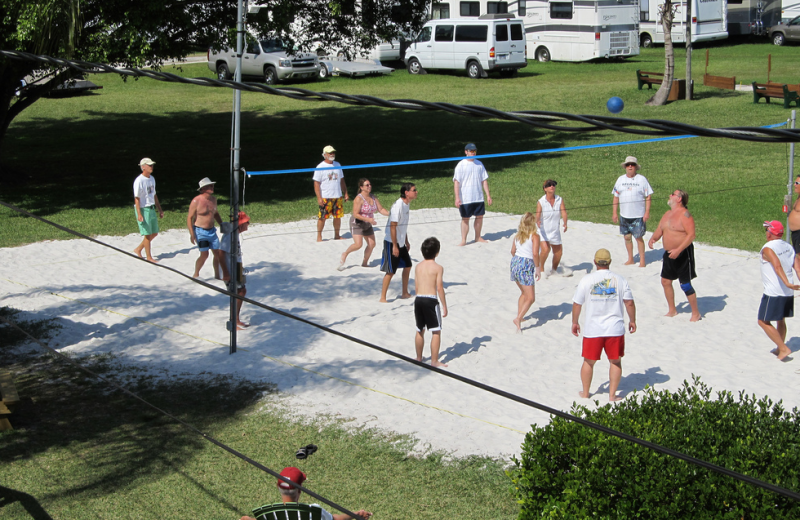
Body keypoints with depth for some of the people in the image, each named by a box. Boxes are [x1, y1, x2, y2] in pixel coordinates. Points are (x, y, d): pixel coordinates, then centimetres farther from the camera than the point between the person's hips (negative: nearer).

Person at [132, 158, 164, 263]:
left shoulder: (152, 178, 11)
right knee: (148, 234, -3)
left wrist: (160, 210, 20)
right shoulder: (139, 181, -15)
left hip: (152, 209, 8)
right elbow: (137, 198, -16)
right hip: (143, 209, -8)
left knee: (154, 233, 12)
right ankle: (149, 257, 9)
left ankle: (138, 249, 27)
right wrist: (139, 214, -22)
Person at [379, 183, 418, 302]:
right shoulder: (398, 206, -23)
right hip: (391, 242, -9)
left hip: (401, 242, 9)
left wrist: (406, 241, 20)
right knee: (390, 271, -6)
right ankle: (383, 298, 2)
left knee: (407, 265, 16)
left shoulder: (406, 204, 6)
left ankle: (405, 293, 29)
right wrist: (394, 246, -23)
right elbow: (392, 226, -23)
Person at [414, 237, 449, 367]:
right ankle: (434, 361, -2)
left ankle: (419, 358, 29)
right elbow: (439, 288, -10)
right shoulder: (438, 268, -7)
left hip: (418, 299, 6)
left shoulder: (418, 266, 8)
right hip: (431, 300, -6)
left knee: (420, 330, 18)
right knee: (436, 331, 1)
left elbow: (416, 287, 11)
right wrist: (444, 306, -3)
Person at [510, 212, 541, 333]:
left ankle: (519, 316, 27)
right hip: (526, 265, -7)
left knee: (524, 293, 26)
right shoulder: (534, 236, -9)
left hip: (515, 261, 7)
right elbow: (535, 253, -19)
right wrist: (538, 268, -10)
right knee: (530, 298, -3)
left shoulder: (518, 235, 9)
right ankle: (518, 319, -18)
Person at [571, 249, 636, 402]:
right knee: (615, 361, 13)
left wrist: (575, 322, 13)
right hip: (615, 329, 0)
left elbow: (577, 304, 0)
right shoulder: (619, 280, 0)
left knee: (589, 361, 14)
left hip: (593, 330, 0)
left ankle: (585, 393, 25)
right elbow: (629, 303, 0)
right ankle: (612, 395, 12)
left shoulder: (586, 280, -3)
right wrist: (632, 321, 14)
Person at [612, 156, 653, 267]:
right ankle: (630, 259, 21)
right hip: (624, 215, 4)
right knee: (627, 237, 9)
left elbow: (648, 197, -4)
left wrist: (647, 212, -11)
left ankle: (642, 260, 10)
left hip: (638, 215, -4)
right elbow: (616, 196, 10)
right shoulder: (621, 179, 7)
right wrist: (614, 212, 5)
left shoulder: (641, 179, -3)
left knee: (639, 237, 0)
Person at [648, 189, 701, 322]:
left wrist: (678, 250, -28)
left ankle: (696, 314, 10)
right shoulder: (667, 214, 12)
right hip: (669, 253, 9)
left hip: (683, 254, -9)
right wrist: (653, 238, -5)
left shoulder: (685, 215, -15)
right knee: (665, 281, 11)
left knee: (685, 285, -4)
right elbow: (659, 230, 18)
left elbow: (691, 235, -22)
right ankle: (672, 311, 26)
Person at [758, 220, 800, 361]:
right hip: (788, 293, 8)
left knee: (763, 322, 2)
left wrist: (787, 283, -39)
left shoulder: (768, 249, -14)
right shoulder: (788, 247, 8)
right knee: (781, 320, 22)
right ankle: (780, 349, 31)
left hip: (773, 293, -8)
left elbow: (777, 266, -29)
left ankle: (783, 349, -3)